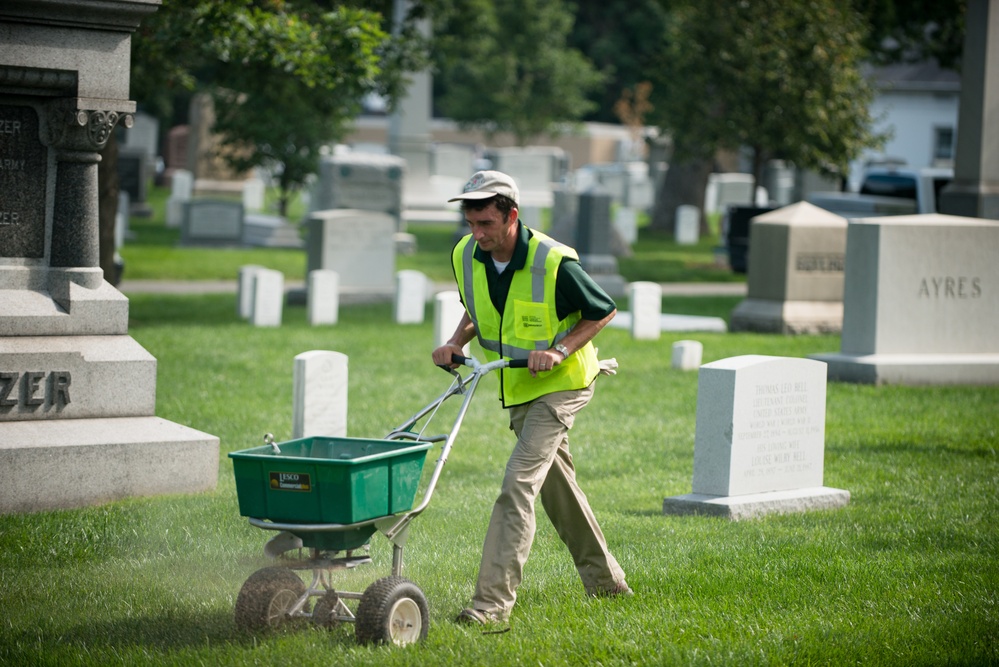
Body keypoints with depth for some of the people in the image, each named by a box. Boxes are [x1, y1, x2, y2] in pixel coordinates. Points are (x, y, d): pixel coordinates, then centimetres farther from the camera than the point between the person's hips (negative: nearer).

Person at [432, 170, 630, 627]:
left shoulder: (554, 263, -25)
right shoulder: (465, 256, -8)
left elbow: (603, 311, -11)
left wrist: (560, 351, -23)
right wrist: (456, 342, -6)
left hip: (559, 386, -7)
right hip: (517, 389, 7)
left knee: (518, 485, -18)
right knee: (556, 485, 18)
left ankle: (494, 599, -21)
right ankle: (604, 580, 34)